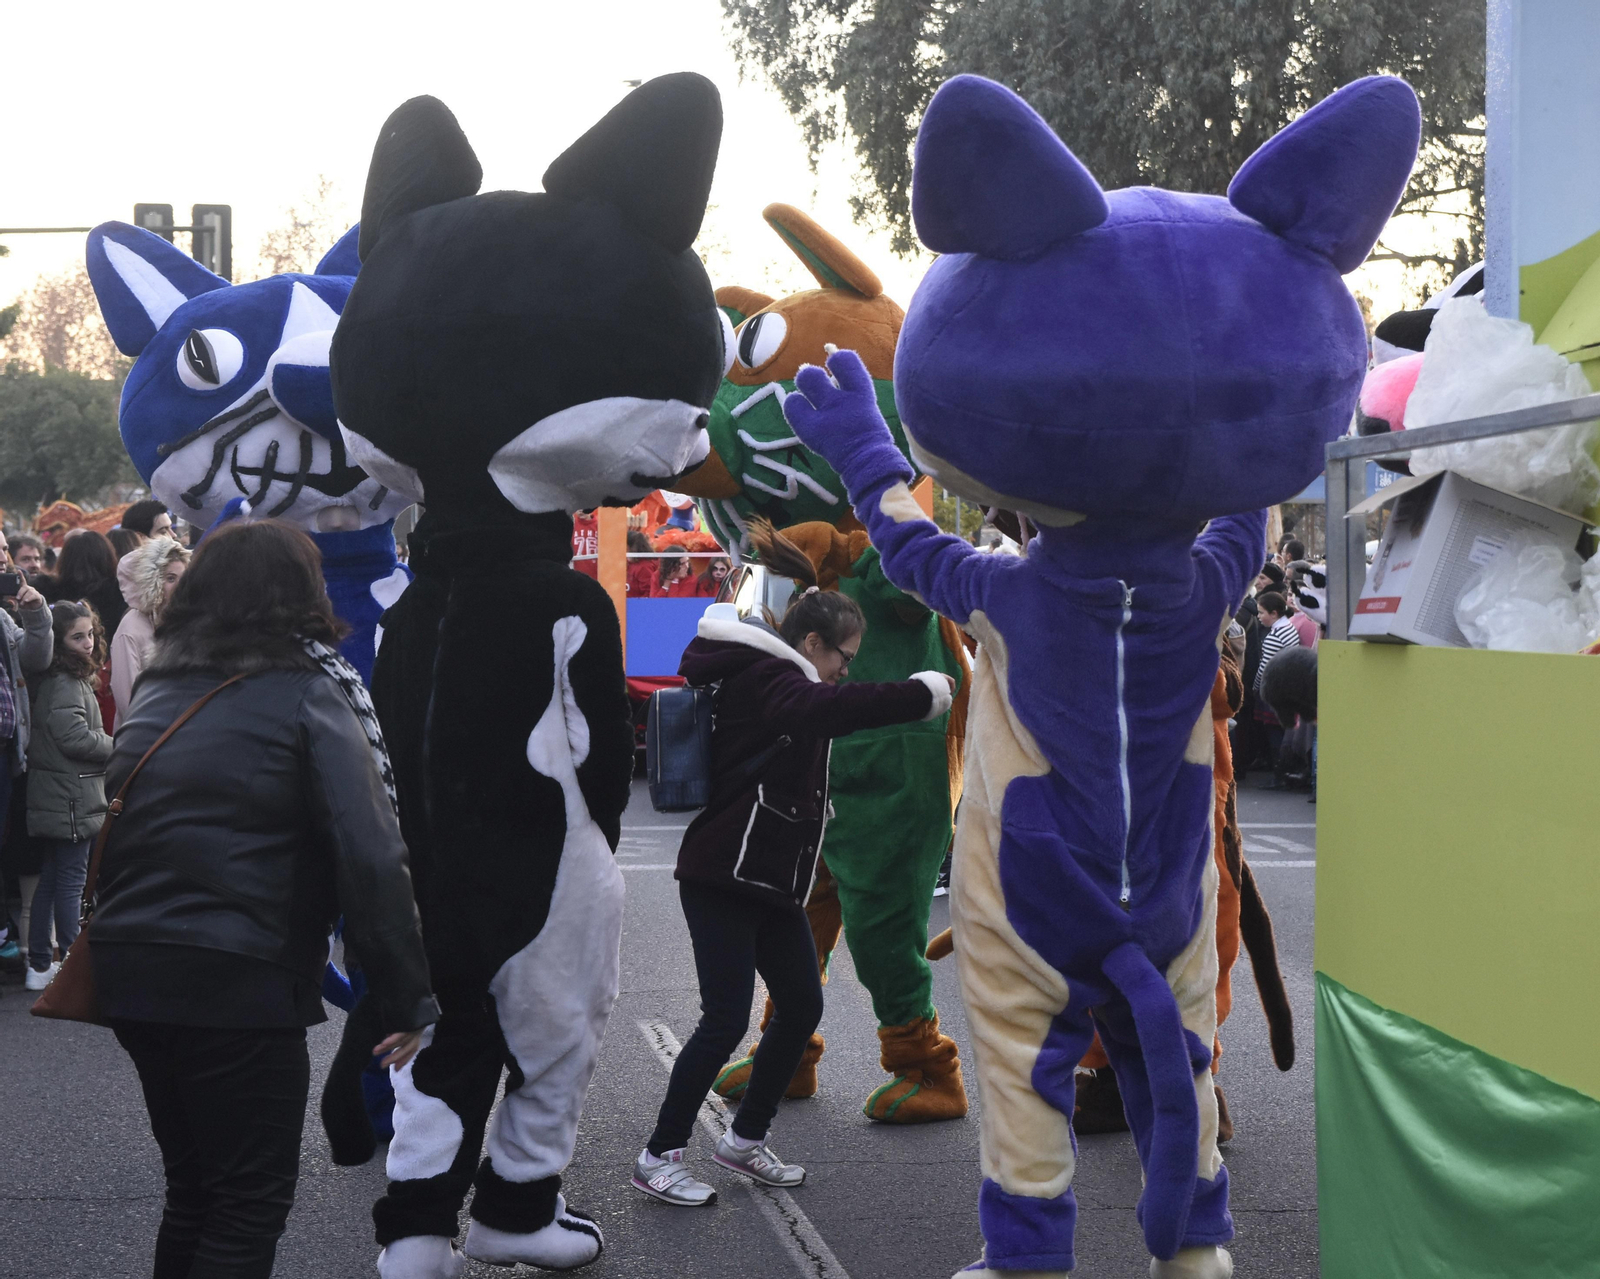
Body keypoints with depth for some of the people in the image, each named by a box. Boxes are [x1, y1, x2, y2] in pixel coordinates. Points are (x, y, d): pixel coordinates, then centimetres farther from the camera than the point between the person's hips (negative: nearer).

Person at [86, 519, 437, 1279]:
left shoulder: (157, 690, 13)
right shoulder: (309, 692, -7)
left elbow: (119, 829, 14)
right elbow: (370, 857, -14)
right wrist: (409, 1001, -11)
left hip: (125, 971, 7)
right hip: (237, 981, -6)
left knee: (193, 1189, 19)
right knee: (252, 1202, 4)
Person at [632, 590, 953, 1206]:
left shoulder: (767, 679, 19)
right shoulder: (765, 680, -16)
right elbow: (828, 710, -35)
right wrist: (927, 692, -32)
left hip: (770, 878, 11)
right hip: (724, 876, -11)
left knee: (801, 1005, 12)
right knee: (726, 1020, -10)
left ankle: (746, 1138, 26)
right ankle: (658, 1158, -1)